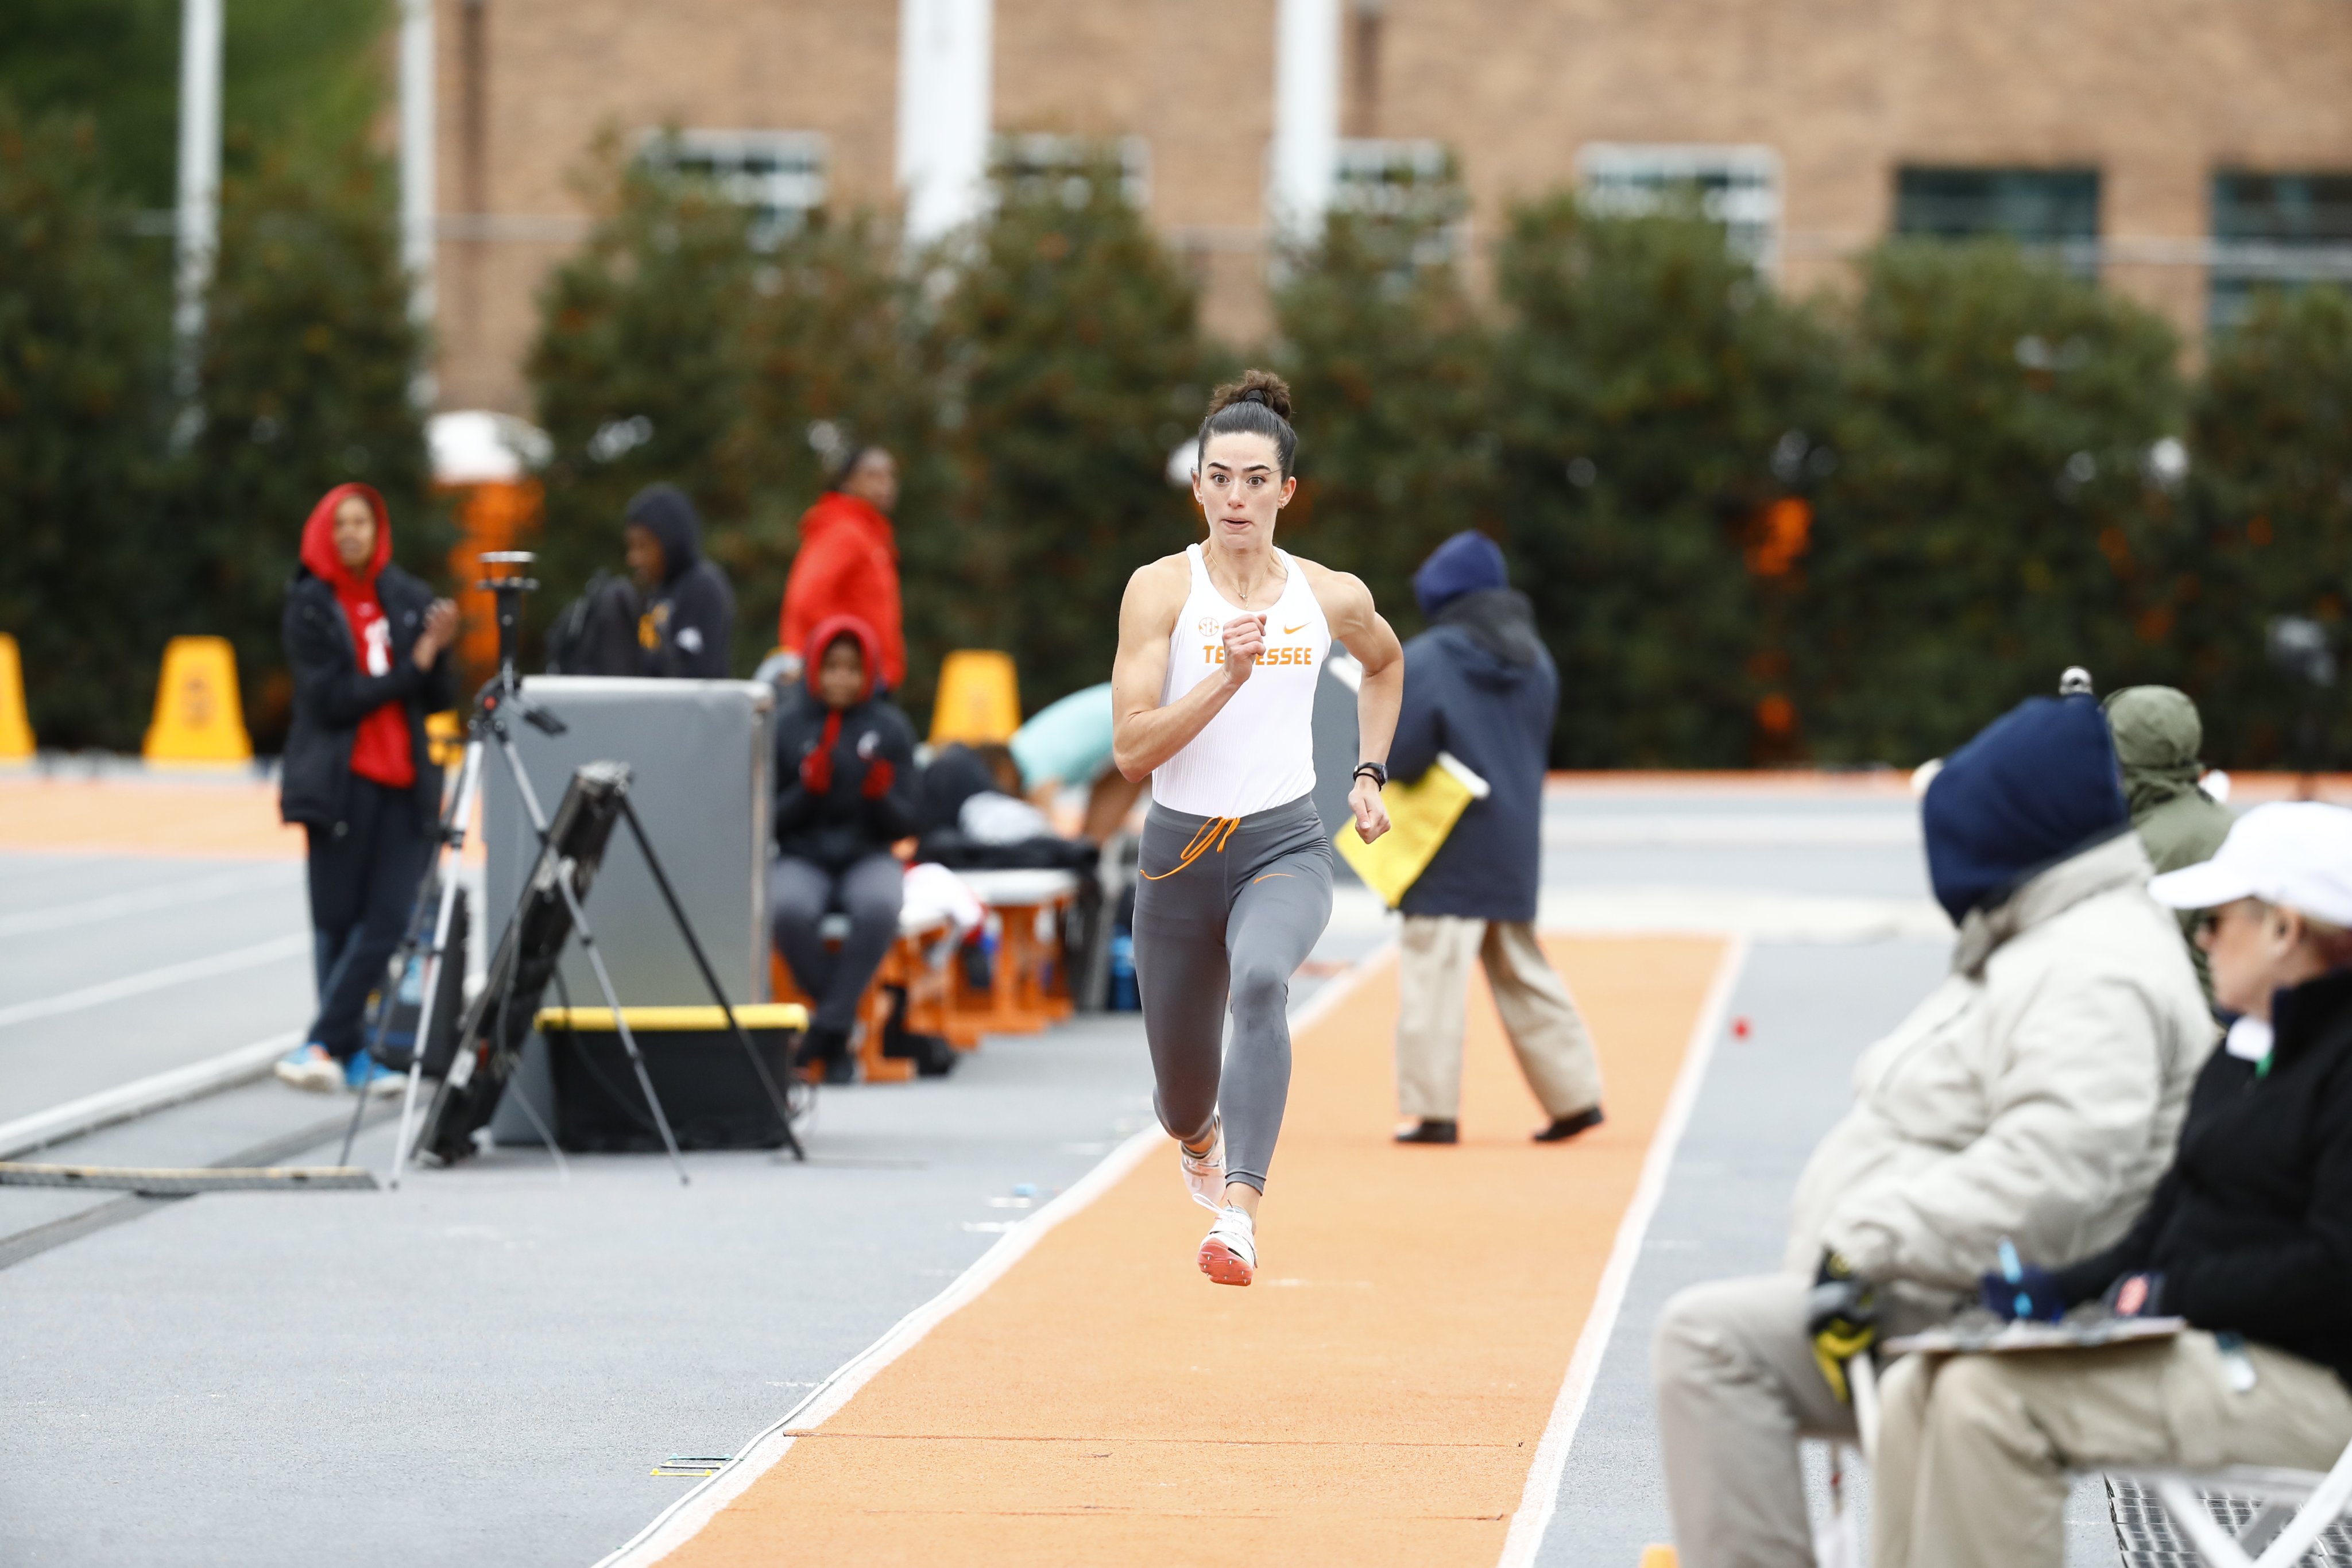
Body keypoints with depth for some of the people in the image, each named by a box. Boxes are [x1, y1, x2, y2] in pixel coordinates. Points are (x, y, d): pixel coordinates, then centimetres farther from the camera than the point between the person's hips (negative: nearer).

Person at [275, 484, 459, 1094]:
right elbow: (331, 697, -10)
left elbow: (440, 699, 9)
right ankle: (352, 1055, 7)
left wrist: (439, 649, -10)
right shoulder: (309, 607, -1)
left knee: (387, 919, -8)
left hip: (404, 780, 3)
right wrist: (414, 666, -12)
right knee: (336, 921, 0)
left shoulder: (409, 600, 9)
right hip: (340, 780, -3)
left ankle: (321, 1044, -5)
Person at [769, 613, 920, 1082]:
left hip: (868, 857, 0)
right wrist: (807, 791, -16)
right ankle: (839, 1011, -16)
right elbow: (767, 819, 2)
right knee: (789, 911, -37)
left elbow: (904, 824, 4)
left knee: (879, 907, -37)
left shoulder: (891, 729, 5)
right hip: (802, 860, 0)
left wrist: (880, 796, -17)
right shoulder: (786, 727, 3)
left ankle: (830, 1029, -28)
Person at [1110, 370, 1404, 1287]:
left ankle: (1239, 1215, -43)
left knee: (1261, 983, -36)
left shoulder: (1332, 598, 1)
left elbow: (1385, 663, 26)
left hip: (1286, 846, 0)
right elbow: (1131, 749, -15)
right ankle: (1201, 1137, 54)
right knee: (1182, 1102, 14)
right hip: (1180, 853, 0)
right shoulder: (1161, 589, -8)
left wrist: (1370, 776, 16)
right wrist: (1228, 676, -25)